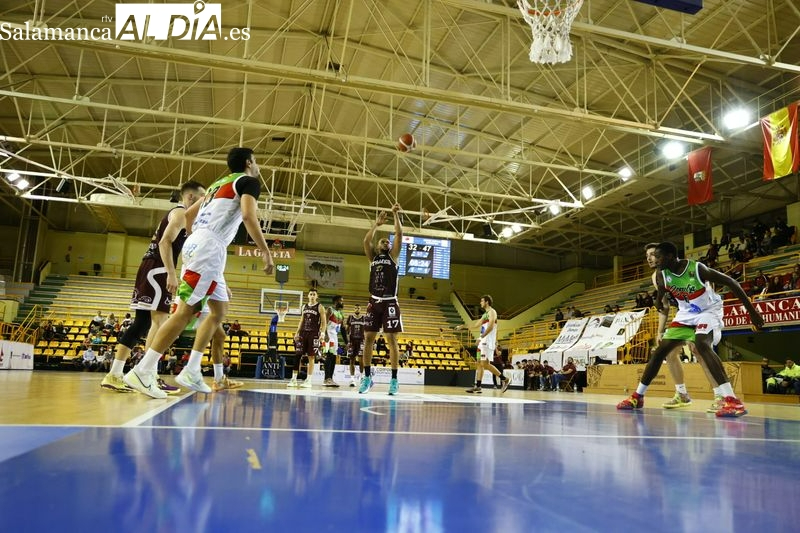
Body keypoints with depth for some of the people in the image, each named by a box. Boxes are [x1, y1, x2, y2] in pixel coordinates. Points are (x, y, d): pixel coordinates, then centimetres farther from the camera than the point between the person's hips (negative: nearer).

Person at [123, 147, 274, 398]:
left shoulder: (220, 183, 28)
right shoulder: (249, 181, 3)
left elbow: (189, 214, 29)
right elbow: (248, 215, -16)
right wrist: (265, 252, -14)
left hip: (197, 244, 9)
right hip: (209, 247, -9)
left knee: (219, 310, 15)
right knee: (186, 311, -12)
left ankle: (191, 371, 11)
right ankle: (141, 372, -15)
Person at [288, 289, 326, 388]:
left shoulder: (319, 307, -1)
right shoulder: (304, 306, 14)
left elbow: (323, 322, -4)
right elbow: (301, 321, 18)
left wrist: (322, 334, -16)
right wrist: (297, 333, 10)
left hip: (314, 334, -4)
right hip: (303, 333, 4)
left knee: (311, 357, -2)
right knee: (298, 355, 0)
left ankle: (308, 380, 2)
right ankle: (294, 379, 4)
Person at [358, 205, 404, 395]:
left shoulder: (393, 256, 10)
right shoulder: (373, 257, 16)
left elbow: (399, 235, -1)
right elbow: (366, 240, 1)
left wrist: (396, 215, 2)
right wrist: (377, 224, 7)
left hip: (389, 303, -3)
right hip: (374, 302, 3)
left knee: (392, 339, -4)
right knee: (368, 338, 2)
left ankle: (394, 379, 0)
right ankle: (367, 377, 11)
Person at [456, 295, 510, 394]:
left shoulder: (492, 312, -8)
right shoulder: (485, 314, 21)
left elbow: (491, 326, -21)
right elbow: (477, 324, 32)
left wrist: (481, 336, -28)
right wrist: (463, 326, 34)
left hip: (488, 342, -10)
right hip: (483, 342, 10)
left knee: (485, 364, -15)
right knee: (479, 364, 8)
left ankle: (504, 379, -10)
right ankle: (477, 387, 10)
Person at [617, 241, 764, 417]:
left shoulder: (697, 269, -27)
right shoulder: (662, 276, -13)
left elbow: (731, 283, -18)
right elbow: (660, 297, 11)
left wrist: (752, 311, -17)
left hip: (709, 310, -5)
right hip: (686, 313, 6)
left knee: (702, 344, -33)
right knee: (661, 349, 0)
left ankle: (732, 400, -34)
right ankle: (637, 396, 10)